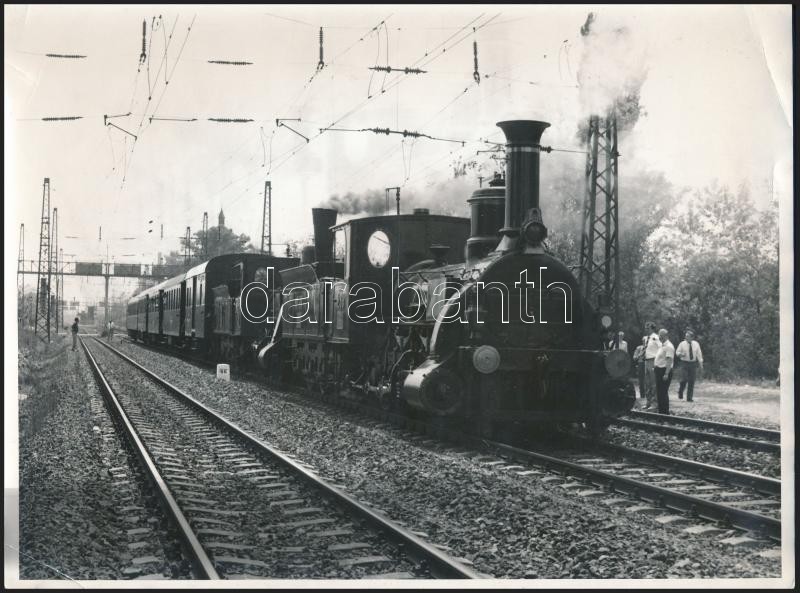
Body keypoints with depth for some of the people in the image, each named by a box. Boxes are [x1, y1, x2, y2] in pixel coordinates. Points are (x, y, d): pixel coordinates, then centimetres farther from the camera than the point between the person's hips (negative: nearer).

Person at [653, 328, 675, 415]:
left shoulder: (668, 346, -14)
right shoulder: (662, 345, 17)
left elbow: (669, 361, -21)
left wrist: (666, 374, -26)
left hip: (664, 371, -10)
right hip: (659, 370, 10)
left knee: (663, 392, -7)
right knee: (659, 392, 13)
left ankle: (665, 412, -3)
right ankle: (661, 411, 20)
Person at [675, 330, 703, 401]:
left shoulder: (696, 344, 5)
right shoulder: (682, 344, -1)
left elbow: (699, 354, 9)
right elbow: (677, 352, 5)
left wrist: (701, 364, 6)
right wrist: (681, 354, -18)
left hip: (693, 363, 2)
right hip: (684, 363, -2)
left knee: (692, 381, 1)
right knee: (684, 379, -14)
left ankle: (689, 397, 8)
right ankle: (680, 393, 12)